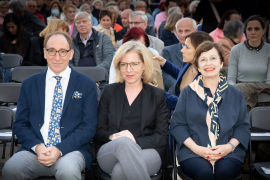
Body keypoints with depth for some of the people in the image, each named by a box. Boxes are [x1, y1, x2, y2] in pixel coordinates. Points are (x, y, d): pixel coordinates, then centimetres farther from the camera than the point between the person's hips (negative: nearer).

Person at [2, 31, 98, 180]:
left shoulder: (87, 85, 8)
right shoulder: (29, 84, 15)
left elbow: (89, 127, 2)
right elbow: (20, 124, 10)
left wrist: (60, 149, -13)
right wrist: (37, 146, -10)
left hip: (70, 149, -2)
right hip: (34, 149, 2)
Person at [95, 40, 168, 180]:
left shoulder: (158, 95, 15)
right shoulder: (109, 91, 18)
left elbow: (162, 136, 5)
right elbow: (98, 132, 13)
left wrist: (136, 141, -13)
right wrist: (113, 137, -11)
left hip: (147, 151, -1)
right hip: (109, 152, 2)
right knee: (123, 142, -38)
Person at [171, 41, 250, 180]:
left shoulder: (235, 94, 15)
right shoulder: (187, 93, 11)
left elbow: (243, 126, 12)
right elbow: (177, 125, 7)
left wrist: (230, 146, -8)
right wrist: (196, 148, -9)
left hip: (228, 153, 1)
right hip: (193, 153, -1)